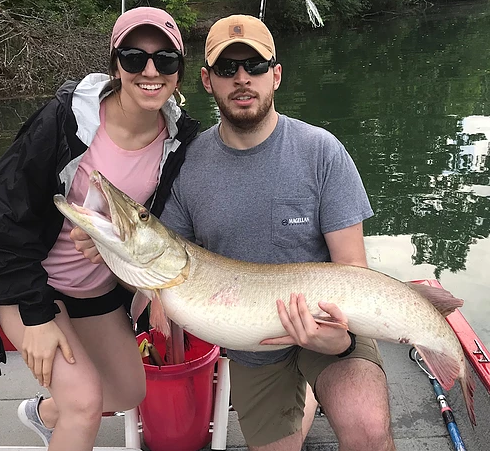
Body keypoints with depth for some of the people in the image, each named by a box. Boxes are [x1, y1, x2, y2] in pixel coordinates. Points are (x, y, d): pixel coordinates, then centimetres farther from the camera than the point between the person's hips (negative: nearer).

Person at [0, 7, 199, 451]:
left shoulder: (181, 137, -12)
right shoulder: (66, 118, -26)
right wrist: (37, 314, -19)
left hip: (100, 288, 6)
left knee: (130, 393, 18)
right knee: (85, 400, -17)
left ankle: (45, 412, 48)